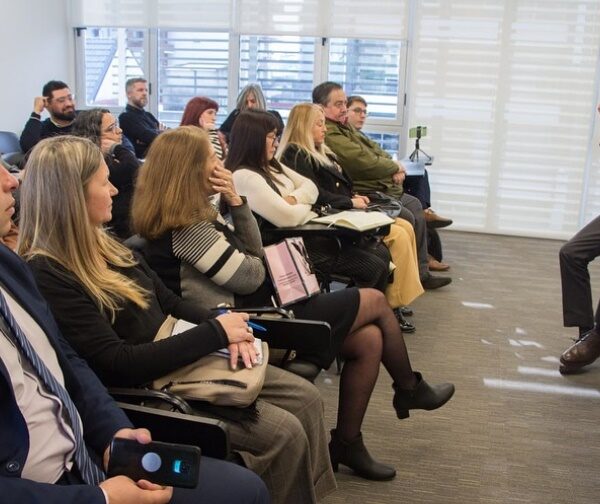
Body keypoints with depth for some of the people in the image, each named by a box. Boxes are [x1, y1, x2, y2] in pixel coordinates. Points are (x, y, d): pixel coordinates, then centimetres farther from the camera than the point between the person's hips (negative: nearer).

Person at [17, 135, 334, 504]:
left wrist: (224, 325, -8)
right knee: (284, 433, -17)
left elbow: (169, 301, 12)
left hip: (182, 353, 9)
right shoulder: (48, 276, -20)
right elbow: (117, 366, -24)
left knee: (307, 399, 1)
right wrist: (215, 333, -19)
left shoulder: (101, 243, 8)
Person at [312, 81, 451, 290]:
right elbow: (363, 161, -25)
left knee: (416, 206, 16)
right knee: (407, 218, -19)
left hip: (383, 188, 12)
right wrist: (395, 168, -7)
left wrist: (395, 167, -2)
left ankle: (421, 273, 20)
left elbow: (373, 148, 18)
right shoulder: (328, 135, -21)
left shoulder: (344, 126, 15)